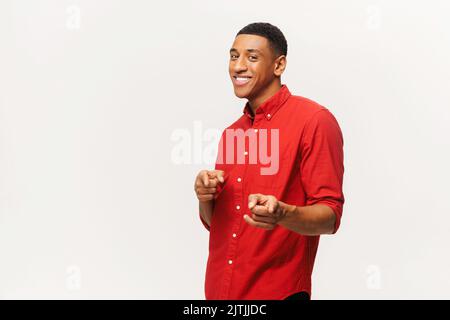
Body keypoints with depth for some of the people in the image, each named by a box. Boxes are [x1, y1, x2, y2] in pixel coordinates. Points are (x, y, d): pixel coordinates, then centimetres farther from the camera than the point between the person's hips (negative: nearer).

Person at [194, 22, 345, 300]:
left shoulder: (315, 120, -10)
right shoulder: (231, 133, 9)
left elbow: (330, 217, -14)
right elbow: (215, 222, 13)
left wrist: (282, 214, -31)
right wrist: (206, 198, -7)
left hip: (279, 292, -6)